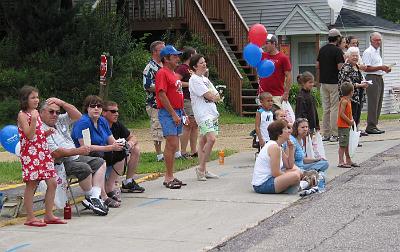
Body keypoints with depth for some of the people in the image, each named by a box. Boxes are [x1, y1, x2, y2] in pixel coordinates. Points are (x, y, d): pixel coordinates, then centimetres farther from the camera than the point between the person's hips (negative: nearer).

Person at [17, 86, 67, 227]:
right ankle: (30, 218, 2)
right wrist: (33, 120, -26)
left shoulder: (36, 113, 17)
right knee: (31, 184, -4)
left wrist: (46, 133, 7)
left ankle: (49, 215, 13)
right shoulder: (22, 115, -8)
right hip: (30, 153, -8)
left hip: (43, 151, 8)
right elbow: (29, 136, -16)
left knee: (52, 183, 4)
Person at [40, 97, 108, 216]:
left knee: (99, 162, 5)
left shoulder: (60, 121, 13)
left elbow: (77, 116, 6)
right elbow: (56, 153, -22)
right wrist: (78, 151, -24)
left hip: (75, 157, 10)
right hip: (61, 164, -10)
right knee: (84, 168, -31)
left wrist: (62, 103, -3)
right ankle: (90, 197, -10)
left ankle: (96, 196, -12)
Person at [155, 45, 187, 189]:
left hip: (176, 112, 9)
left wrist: (183, 113, 19)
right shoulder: (162, 73, -11)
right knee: (172, 145, -11)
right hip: (168, 113, -9)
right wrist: (173, 114, -19)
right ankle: (169, 178, -7)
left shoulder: (173, 74, 19)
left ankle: (170, 177, 16)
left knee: (173, 146, 11)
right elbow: (162, 96, -18)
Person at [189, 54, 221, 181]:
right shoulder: (194, 79, -8)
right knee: (211, 139, -21)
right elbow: (209, 96, -13)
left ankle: (203, 170, 11)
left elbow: (217, 97, 15)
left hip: (212, 113, 9)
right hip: (203, 114, -9)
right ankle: (201, 168, -13)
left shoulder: (205, 79, 20)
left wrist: (212, 95, -5)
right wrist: (214, 95, 6)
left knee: (204, 140, 9)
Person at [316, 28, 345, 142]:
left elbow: (317, 66, 12)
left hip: (323, 82, 6)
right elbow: (340, 67, -17)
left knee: (325, 108, 9)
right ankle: (334, 135, -3)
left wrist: (318, 80, 20)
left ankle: (326, 134, 12)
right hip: (334, 82, -6)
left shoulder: (322, 49, 9)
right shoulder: (337, 50, -12)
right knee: (335, 108, -3)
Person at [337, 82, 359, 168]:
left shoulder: (347, 100, 13)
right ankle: (341, 162, -7)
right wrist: (349, 121, -17)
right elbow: (341, 114, -23)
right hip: (343, 126, -10)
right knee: (343, 144, -8)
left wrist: (351, 120, 7)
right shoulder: (344, 101, -17)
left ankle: (348, 161, 23)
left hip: (346, 126, 10)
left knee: (346, 144, 15)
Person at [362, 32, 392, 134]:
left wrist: (385, 69, 10)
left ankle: (374, 126, 15)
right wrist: (380, 68, -19)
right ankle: (371, 127, -7)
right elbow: (366, 68, -17)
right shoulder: (368, 52, -10)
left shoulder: (378, 51, 20)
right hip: (372, 79, -10)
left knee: (378, 104, 10)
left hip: (379, 78, 10)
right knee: (373, 104, -10)